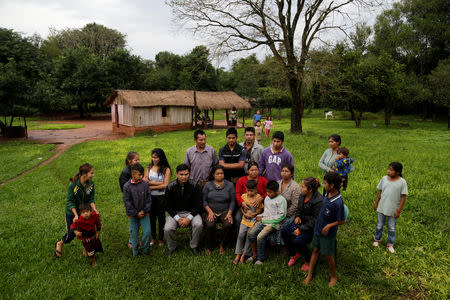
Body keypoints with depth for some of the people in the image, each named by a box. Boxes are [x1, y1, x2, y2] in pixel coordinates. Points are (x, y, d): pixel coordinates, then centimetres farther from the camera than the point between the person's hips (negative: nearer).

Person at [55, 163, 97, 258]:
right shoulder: (73, 185, -26)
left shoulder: (91, 184, -13)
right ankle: (59, 244, 40)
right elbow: (70, 202, -21)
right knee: (71, 233, 8)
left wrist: (94, 209, -27)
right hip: (72, 212, -3)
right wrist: (76, 214, -30)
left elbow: (91, 199, -9)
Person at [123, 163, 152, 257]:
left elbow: (149, 198, -1)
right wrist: (136, 213, -9)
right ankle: (135, 252, 28)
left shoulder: (145, 184, -6)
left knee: (147, 231, -4)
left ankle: (145, 249, 18)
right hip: (133, 214, -1)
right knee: (134, 233, 10)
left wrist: (145, 210, -9)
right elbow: (127, 202, -8)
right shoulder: (127, 186, -10)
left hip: (144, 213, 1)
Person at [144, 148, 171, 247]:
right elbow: (144, 181, -5)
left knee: (161, 217, 9)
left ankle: (160, 239, 25)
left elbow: (165, 185, -13)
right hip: (150, 196, 3)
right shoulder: (148, 168, 4)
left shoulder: (166, 169, -7)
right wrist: (158, 183, -17)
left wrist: (151, 187, -11)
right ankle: (153, 238, 30)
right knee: (151, 217, 12)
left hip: (161, 196, -3)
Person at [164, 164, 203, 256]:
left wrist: (189, 218, -18)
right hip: (175, 213, 1)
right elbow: (168, 206, -1)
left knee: (198, 225, -30)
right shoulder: (170, 187, -6)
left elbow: (198, 205, -6)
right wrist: (177, 218, -15)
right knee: (167, 229, -25)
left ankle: (194, 246, -1)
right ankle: (171, 247, 9)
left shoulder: (195, 185, -8)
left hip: (191, 212, 0)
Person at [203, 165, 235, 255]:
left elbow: (232, 201, 3)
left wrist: (230, 213, -10)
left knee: (229, 224, -29)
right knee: (209, 225, -30)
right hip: (211, 211, 0)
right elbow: (204, 200, 5)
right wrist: (210, 211, -10)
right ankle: (209, 246, -1)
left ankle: (221, 244, 0)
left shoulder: (230, 185, 6)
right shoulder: (208, 185, 6)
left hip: (225, 211, 0)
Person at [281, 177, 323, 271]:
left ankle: (309, 261, 4)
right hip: (302, 221, 8)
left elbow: (315, 221, -23)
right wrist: (297, 216, -2)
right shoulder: (302, 195, -1)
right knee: (284, 231, -10)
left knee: (298, 241, -26)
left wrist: (300, 229, -23)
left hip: (313, 227, -8)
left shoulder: (319, 201, -24)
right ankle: (293, 254, 12)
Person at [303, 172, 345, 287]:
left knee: (328, 256, 10)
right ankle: (309, 275, 28)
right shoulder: (327, 194, -4)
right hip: (318, 228, 7)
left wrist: (329, 225, -26)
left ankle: (333, 277, 33)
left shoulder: (338, 202, -28)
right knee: (315, 251, 16)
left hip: (328, 233, -7)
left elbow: (342, 221, -19)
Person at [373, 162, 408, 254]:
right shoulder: (384, 179, -5)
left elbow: (403, 197, -12)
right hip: (382, 208, 3)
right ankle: (377, 239, 39)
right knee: (379, 225, 18)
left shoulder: (402, 182, -15)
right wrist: (376, 203, 10)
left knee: (391, 228, 12)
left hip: (393, 210, -3)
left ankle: (390, 244, 30)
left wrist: (399, 210, -13)